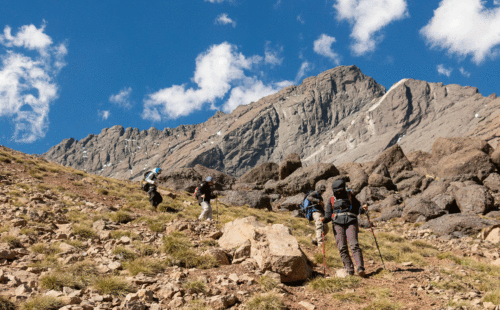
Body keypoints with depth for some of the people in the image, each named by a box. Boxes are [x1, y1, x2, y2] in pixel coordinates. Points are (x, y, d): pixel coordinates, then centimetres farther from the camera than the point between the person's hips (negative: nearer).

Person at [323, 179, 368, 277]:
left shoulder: (350, 197, 20)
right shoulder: (332, 201, 21)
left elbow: (357, 209, 20)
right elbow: (328, 215, 16)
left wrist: (363, 209, -2)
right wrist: (324, 220, -5)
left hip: (351, 222, -1)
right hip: (338, 224, 1)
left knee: (354, 245, -17)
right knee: (342, 248, -10)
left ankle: (360, 268, -24)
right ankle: (349, 270, -9)